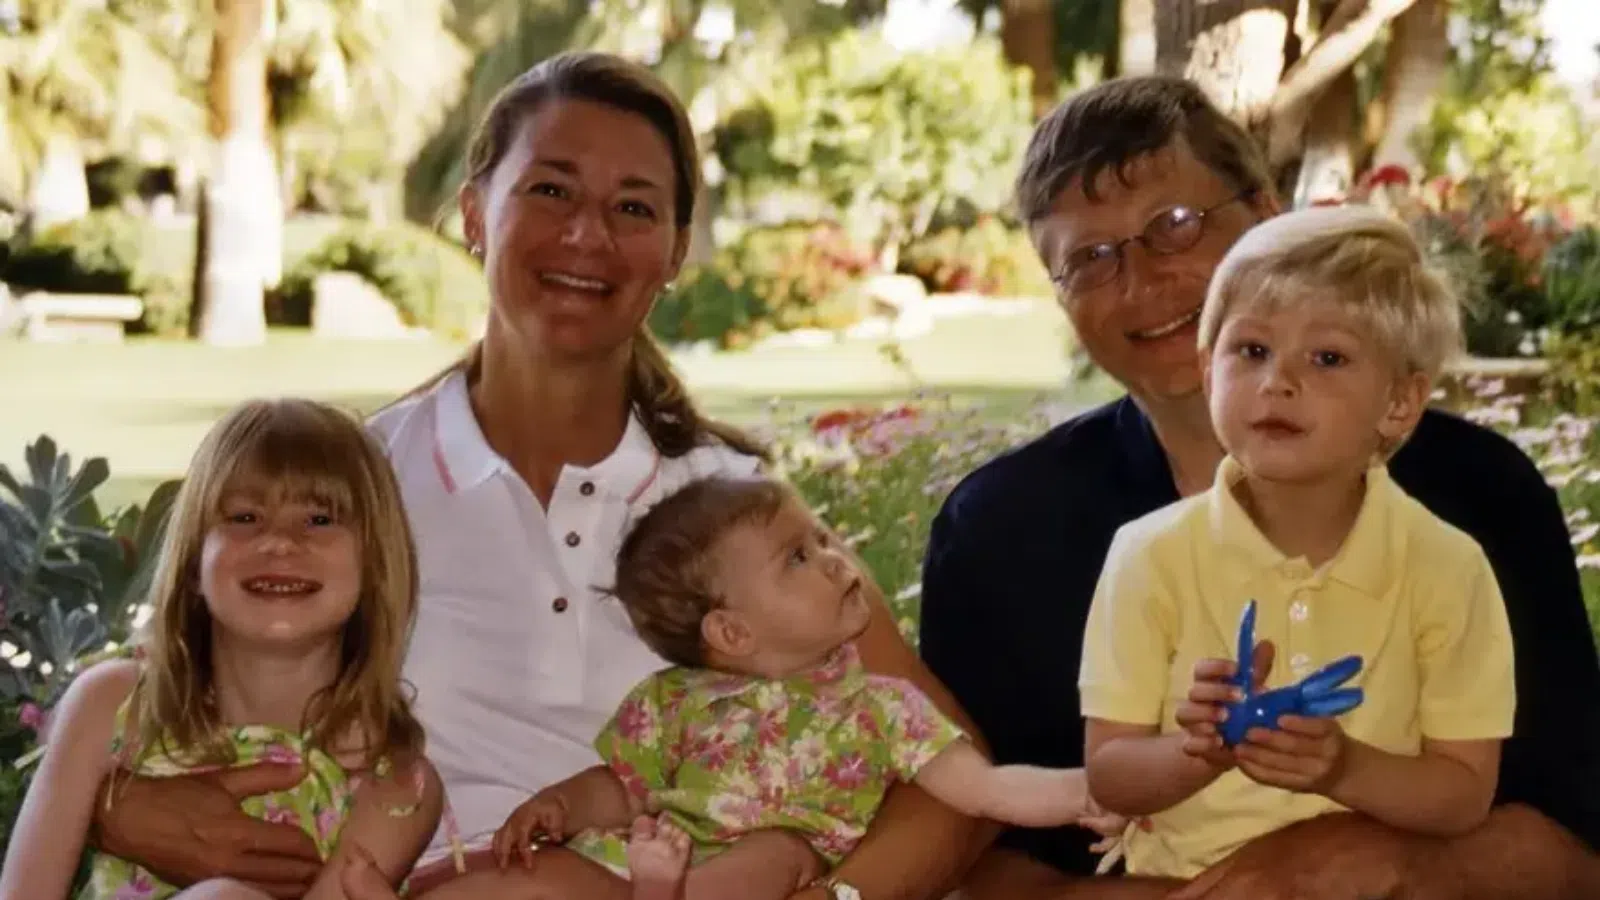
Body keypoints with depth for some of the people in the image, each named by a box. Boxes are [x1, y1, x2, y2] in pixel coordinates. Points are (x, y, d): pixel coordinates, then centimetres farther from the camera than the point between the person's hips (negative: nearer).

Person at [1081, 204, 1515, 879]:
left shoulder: (1446, 570, -5)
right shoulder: (1151, 554, -5)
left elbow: (1465, 795, -3)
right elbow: (1109, 775, -2)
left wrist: (1346, 769, -20)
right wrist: (1198, 757, -20)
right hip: (1177, 876, 1)